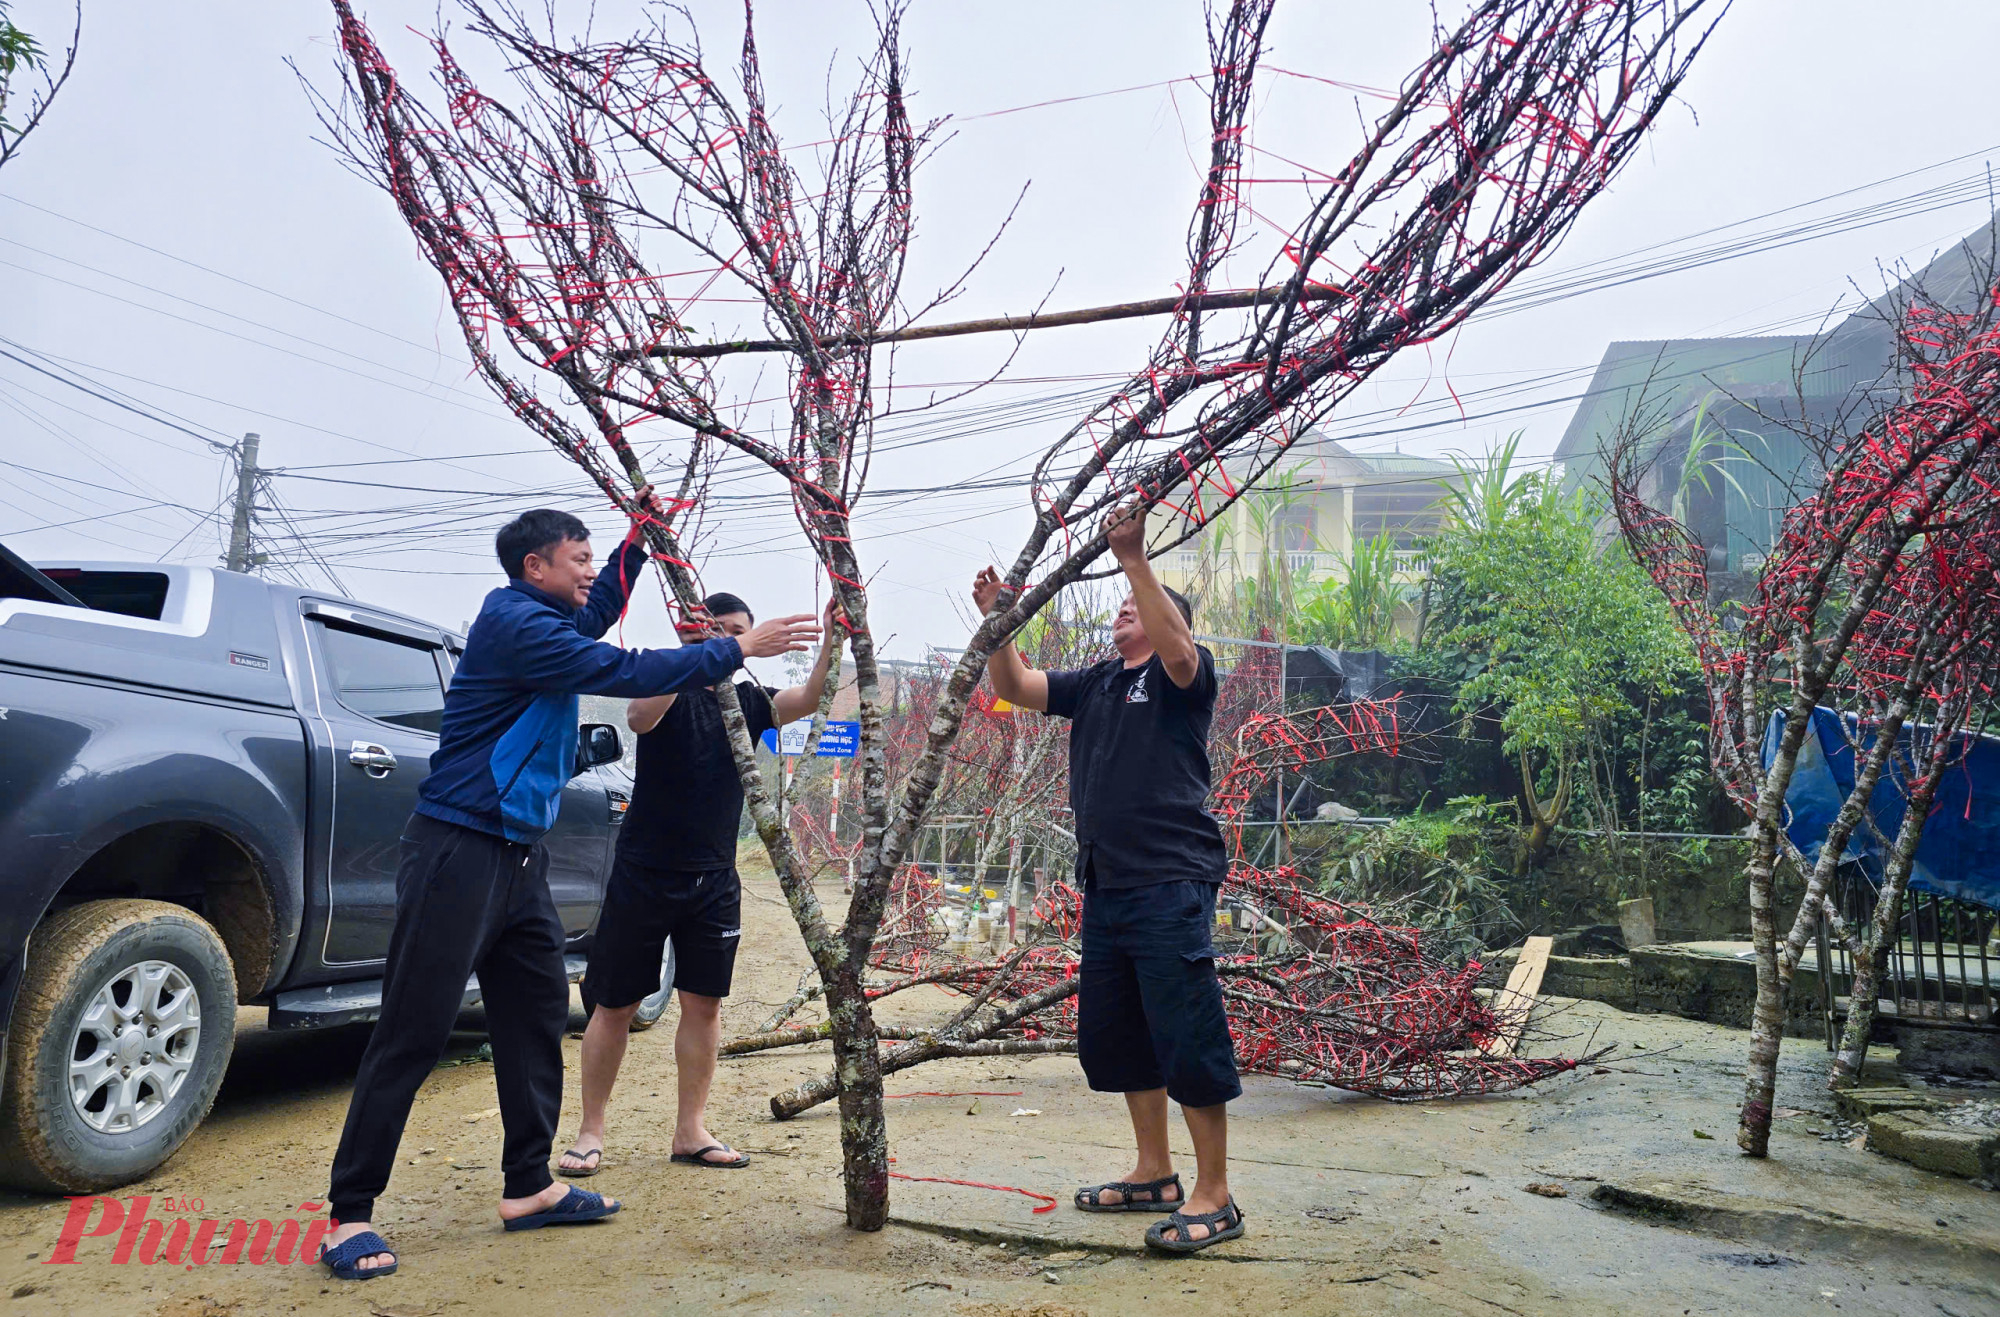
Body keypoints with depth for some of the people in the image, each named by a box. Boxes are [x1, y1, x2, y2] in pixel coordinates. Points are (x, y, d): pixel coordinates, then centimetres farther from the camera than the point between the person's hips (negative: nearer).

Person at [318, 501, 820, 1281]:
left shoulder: (545, 621, 14)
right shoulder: (514, 622, -14)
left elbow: (598, 614, 36)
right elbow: (625, 673, -18)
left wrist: (639, 538, 30)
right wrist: (738, 649, -13)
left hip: (517, 856, 10)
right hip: (459, 852, -10)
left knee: (537, 1018, 11)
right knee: (412, 1036, -4)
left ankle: (528, 1188, 21)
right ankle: (348, 1215, 7)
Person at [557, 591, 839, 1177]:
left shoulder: (748, 701, 6)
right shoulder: (673, 688, -6)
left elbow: (806, 700, -11)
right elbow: (640, 718, -28)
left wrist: (832, 638, -25)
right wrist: (686, 651, -38)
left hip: (714, 881, 4)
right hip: (644, 873, -4)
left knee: (704, 1002, 6)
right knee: (615, 1004, 3)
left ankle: (690, 1132, 17)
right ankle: (590, 1133, 15)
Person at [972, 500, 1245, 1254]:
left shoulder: (1181, 676, -3)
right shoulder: (1095, 685, 17)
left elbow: (1176, 648, -26)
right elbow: (1014, 687, 13)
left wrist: (1134, 559, -30)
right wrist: (994, 618, -1)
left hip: (1170, 885, -8)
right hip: (1106, 886, 9)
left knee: (1188, 1040, -5)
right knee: (1113, 1036, 15)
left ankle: (1213, 1198, 7)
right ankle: (1155, 1175, 30)